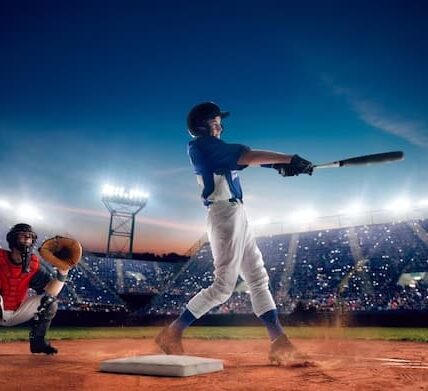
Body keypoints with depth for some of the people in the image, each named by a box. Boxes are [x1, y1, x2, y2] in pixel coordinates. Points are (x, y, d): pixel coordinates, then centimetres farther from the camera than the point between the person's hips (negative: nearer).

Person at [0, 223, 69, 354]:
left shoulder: (34, 266, -5)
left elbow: (51, 291, -14)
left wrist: (62, 272, -28)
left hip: (17, 312, 4)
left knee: (50, 301, -8)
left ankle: (37, 341, 1)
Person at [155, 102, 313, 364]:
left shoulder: (214, 149, 20)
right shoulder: (203, 145, -8)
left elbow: (243, 159, 9)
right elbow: (245, 156, -16)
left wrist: (280, 164, -7)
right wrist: (289, 158, -13)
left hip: (238, 215, 10)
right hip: (225, 214, -10)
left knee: (259, 279, 7)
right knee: (224, 286, -10)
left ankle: (280, 343, 10)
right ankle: (172, 333, 0)